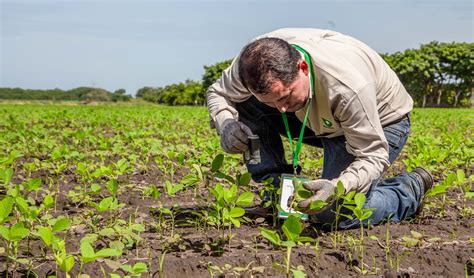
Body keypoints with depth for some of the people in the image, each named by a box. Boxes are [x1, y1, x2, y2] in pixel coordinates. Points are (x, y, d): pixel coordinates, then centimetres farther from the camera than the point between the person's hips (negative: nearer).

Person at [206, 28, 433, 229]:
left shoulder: (349, 87, -42)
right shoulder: (255, 61, -28)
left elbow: (373, 157, -31)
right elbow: (218, 93, -6)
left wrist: (337, 187, -50)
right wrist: (225, 123, -29)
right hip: (320, 119, 6)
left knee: (334, 214, -24)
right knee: (247, 107, -18)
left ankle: (413, 187, 2)